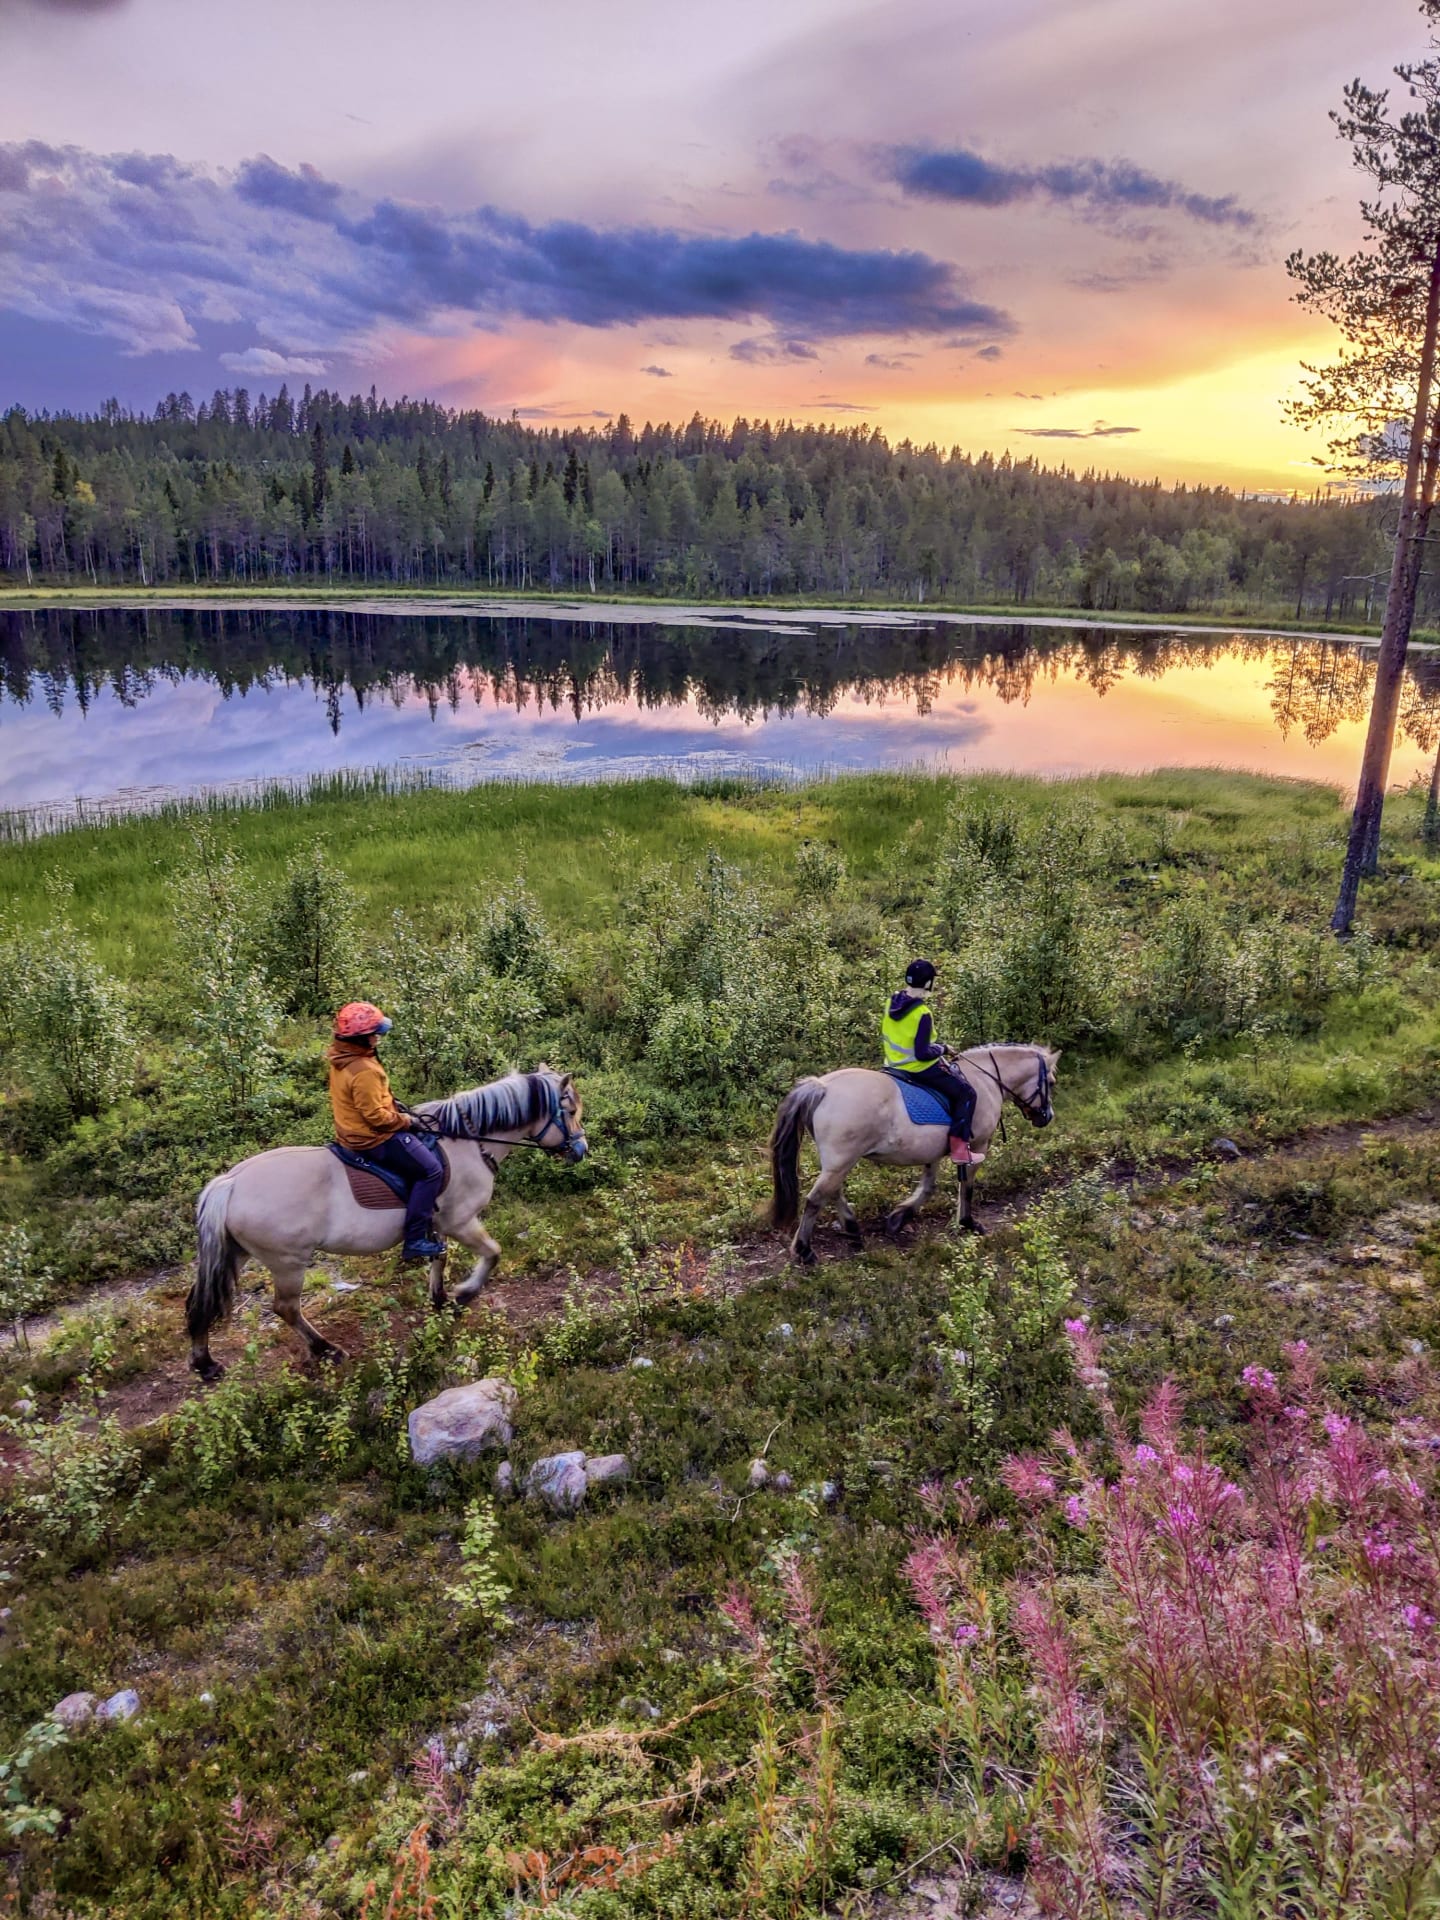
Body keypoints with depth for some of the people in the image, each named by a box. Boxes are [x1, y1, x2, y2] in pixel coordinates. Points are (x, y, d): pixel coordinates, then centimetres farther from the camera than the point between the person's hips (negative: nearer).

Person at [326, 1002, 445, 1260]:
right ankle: (415, 1240, -9)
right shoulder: (364, 1071, -28)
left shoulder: (341, 1059, 4)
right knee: (432, 1170, -9)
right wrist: (402, 1121, -12)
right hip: (375, 1139, -11)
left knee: (425, 1157, 27)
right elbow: (375, 1115, -27)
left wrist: (396, 1114, 14)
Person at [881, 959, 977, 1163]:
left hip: (894, 1065, 9)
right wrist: (941, 1049, -9)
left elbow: (886, 1035, 12)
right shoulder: (922, 1014, -26)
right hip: (920, 1069, -9)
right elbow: (922, 1054, -27)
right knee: (966, 1094, 3)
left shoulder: (893, 1002, -2)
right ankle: (959, 1147, -5)